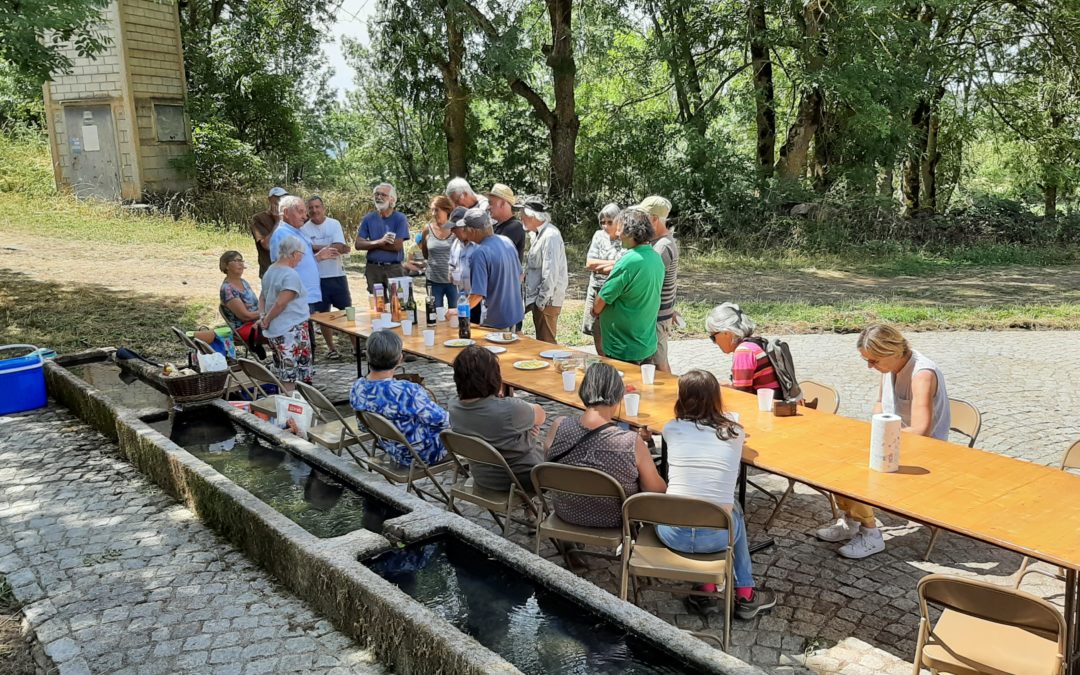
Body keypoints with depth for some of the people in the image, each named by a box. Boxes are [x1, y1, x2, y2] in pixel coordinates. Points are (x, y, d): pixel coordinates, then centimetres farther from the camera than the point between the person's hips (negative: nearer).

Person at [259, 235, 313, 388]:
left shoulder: (270, 271, 12)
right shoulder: (291, 275, -16)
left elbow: (262, 297, 20)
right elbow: (280, 303, -22)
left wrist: (263, 316, 8)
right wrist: (266, 320, -9)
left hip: (274, 331, 9)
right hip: (291, 331, -9)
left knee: (284, 372, 16)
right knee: (290, 375, -3)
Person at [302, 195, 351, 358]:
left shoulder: (334, 224, 0)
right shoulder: (304, 229, -2)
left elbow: (340, 247, -13)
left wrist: (316, 247, -14)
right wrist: (330, 249, -15)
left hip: (337, 275, 0)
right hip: (317, 277, 0)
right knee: (324, 314, 8)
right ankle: (331, 348, 20)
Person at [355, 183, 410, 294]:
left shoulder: (400, 218, -3)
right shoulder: (368, 219, 6)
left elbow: (397, 246, -13)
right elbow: (358, 244, -1)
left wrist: (371, 243, -7)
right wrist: (380, 242, -16)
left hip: (394, 269, -3)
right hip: (373, 268, 3)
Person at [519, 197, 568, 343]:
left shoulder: (550, 236, -17)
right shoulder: (539, 234, 12)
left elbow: (551, 273, -22)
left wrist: (541, 301, -18)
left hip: (547, 302, -9)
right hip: (539, 300, 9)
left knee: (546, 343, -2)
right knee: (542, 342, 16)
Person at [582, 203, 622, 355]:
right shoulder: (599, 236, 8)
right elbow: (589, 263, 1)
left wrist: (599, 266, -8)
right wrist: (613, 263, -9)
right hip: (595, 292, 5)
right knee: (597, 337, 13)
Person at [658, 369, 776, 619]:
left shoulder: (672, 429, 1)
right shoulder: (734, 432, 0)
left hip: (672, 532, 1)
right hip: (715, 536, -1)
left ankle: (708, 587, 30)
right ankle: (744, 595, 34)